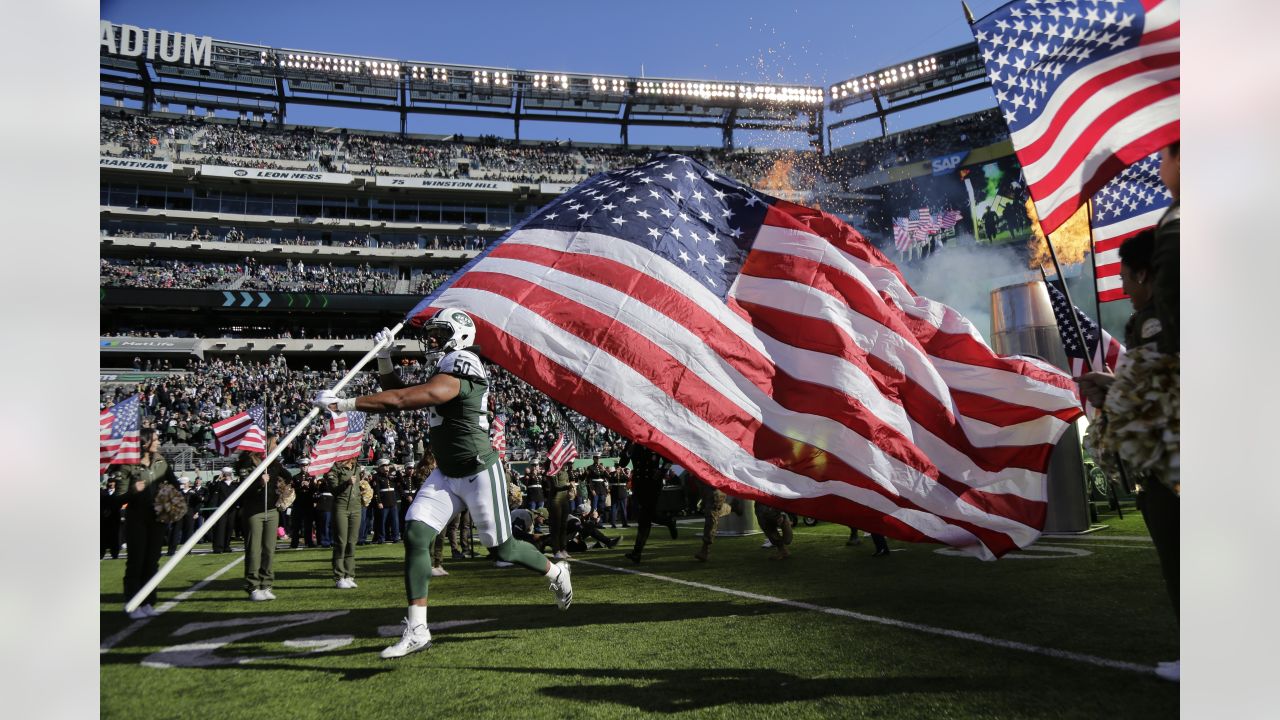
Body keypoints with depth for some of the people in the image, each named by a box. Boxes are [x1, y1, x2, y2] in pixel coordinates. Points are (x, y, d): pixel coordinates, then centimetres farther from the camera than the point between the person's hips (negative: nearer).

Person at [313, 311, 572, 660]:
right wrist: (384, 357, 6)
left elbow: (400, 400, -27)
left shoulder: (455, 377, -22)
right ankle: (416, 631, -1)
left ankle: (556, 573, 34)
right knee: (415, 536, -6)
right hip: (447, 474, 9)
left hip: (480, 473, -9)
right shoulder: (443, 373, 9)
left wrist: (343, 403, -24)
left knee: (502, 549, 4)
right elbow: (400, 393, 19)